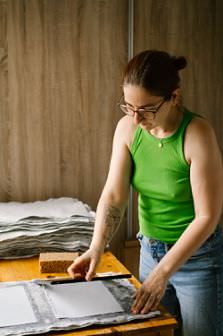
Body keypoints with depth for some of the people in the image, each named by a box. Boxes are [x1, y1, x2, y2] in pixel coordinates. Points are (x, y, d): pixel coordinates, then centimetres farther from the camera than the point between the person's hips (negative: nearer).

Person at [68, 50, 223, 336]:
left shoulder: (197, 134, -24)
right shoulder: (127, 128, -10)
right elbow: (114, 194, -11)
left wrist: (163, 273, -26)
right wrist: (96, 248, -26)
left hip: (197, 256, -5)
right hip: (150, 250, 5)